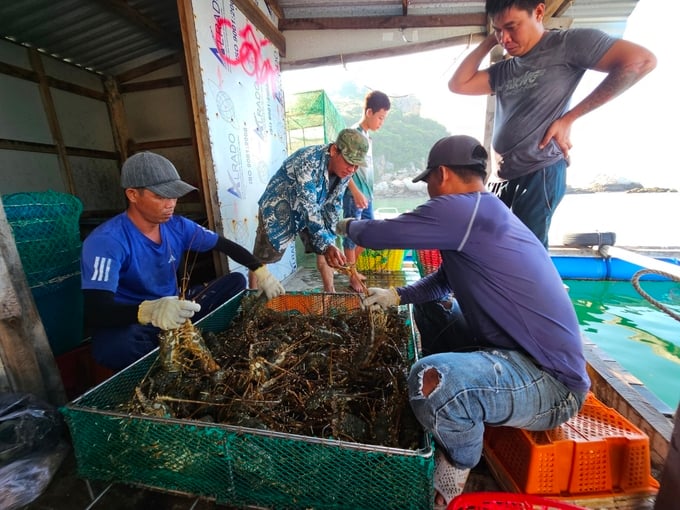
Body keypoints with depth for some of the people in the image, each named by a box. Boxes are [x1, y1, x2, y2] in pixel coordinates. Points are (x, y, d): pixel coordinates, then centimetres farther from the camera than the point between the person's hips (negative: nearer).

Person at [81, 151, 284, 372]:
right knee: (116, 343, -40)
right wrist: (148, 312, -53)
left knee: (235, 281, -2)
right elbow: (94, 311, -32)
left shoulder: (177, 226, -5)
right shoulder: (106, 241, -22)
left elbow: (227, 245, 3)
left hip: (177, 312, 6)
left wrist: (261, 271, -10)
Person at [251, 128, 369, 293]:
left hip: (312, 211, 6)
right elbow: (307, 207, -40)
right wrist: (326, 245, -47)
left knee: (324, 250, 1)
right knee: (262, 257, 3)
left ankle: (330, 292, 16)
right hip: (278, 208, -6)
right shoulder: (308, 161, -35)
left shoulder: (345, 171, -14)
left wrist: (329, 240, -7)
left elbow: (333, 206, -5)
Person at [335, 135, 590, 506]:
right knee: (430, 307, 18)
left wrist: (347, 226, 4)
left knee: (430, 380, -33)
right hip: (513, 346, 10)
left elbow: (379, 235, -19)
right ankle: (450, 408, 28)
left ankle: (458, 465, 3)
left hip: (551, 381, -10)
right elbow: (445, 279, 19)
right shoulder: (485, 212, 10)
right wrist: (397, 295, 8)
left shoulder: (463, 209, -23)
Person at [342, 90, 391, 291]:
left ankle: (351, 268, 31)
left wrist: (369, 193, 19)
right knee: (352, 235, 2)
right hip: (354, 196, -9)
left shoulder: (368, 135, 16)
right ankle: (353, 277, 15)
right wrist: (356, 193, -23)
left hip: (367, 195, 9)